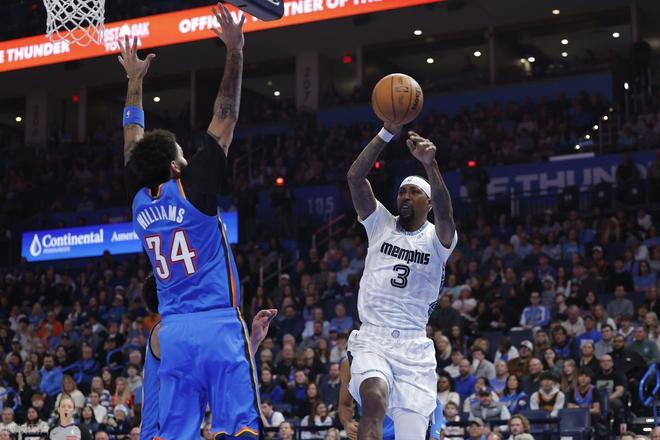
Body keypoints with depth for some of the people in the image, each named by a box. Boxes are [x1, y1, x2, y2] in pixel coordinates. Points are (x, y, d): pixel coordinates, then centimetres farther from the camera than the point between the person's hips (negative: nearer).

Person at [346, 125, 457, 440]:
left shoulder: (438, 239, 1)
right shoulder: (380, 224, 7)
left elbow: (445, 214, -24)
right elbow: (354, 177, -7)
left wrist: (430, 164, -41)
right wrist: (387, 133, -19)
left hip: (414, 349, 0)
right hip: (372, 340, 0)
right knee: (375, 398, -31)